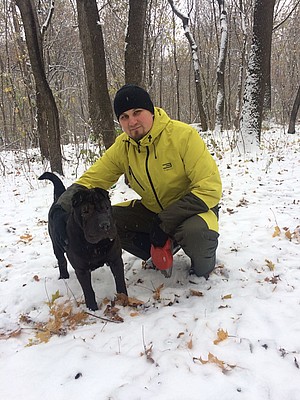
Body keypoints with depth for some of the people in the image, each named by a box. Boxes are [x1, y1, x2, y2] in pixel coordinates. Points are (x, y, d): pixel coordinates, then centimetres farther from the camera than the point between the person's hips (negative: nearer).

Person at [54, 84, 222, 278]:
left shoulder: (183, 135, -23)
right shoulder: (122, 146, -8)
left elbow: (210, 188, -24)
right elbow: (91, 180, -5)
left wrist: (165, 222, -27)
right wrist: (63, 208, -23)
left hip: (194, 209, -5)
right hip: (153, 210, 5)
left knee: (195, 233, -39)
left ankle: (204, 264, -1)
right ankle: (160, 251, 3)